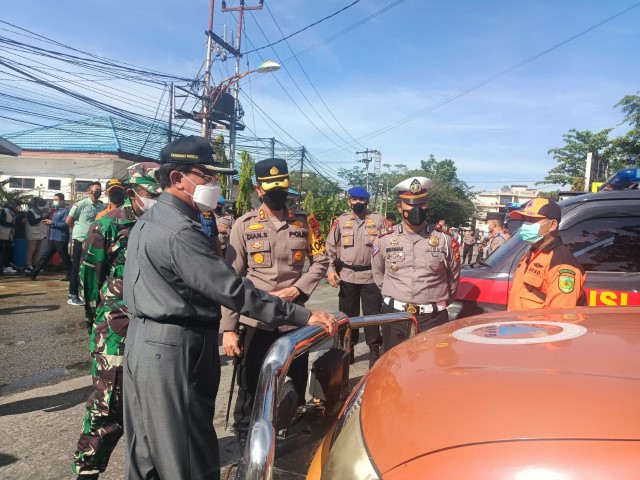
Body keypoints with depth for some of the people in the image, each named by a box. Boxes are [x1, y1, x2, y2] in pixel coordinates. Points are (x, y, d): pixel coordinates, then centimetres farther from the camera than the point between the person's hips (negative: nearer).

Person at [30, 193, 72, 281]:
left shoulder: (65, 211, -11)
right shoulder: (56, 211, 18)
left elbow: (65, 224, -23)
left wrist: (52, 222, -17)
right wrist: (48, 222, 7)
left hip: (61, 239, -9)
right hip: (52, 239, 9)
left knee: (64, 258, 1)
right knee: (45, 256, 10)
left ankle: (70, 275, 12)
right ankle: (33, 273, 13)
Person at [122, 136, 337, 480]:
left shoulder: (147, 221, 11)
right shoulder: (180, 231, -22)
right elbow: (232, 290, -27)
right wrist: (303, 316, -25)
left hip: (143, 341, 11)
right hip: (175, 349, -10)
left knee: (148, 447, 21)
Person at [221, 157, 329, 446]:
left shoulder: (305, 222, 3)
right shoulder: (244, 225, -3)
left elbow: (321, 261, 8)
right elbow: (232, 279, -5)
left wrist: (298, 289, -10)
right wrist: (228, 328, -9)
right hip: (256, 321, -2)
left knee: (298, 385, 15)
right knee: (250, 388, 9)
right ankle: (245, 443, 29)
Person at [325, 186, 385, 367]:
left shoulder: (378, 219, 2)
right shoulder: (341, 221, 5)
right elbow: (330, 247, 6)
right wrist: (331, 269, -2)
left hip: (371, 275, -1)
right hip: (347, 275, 2)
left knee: (372, 313, 2)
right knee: (348, 313, 10)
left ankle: (374, 350, 12)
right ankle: (348, 347, 24)